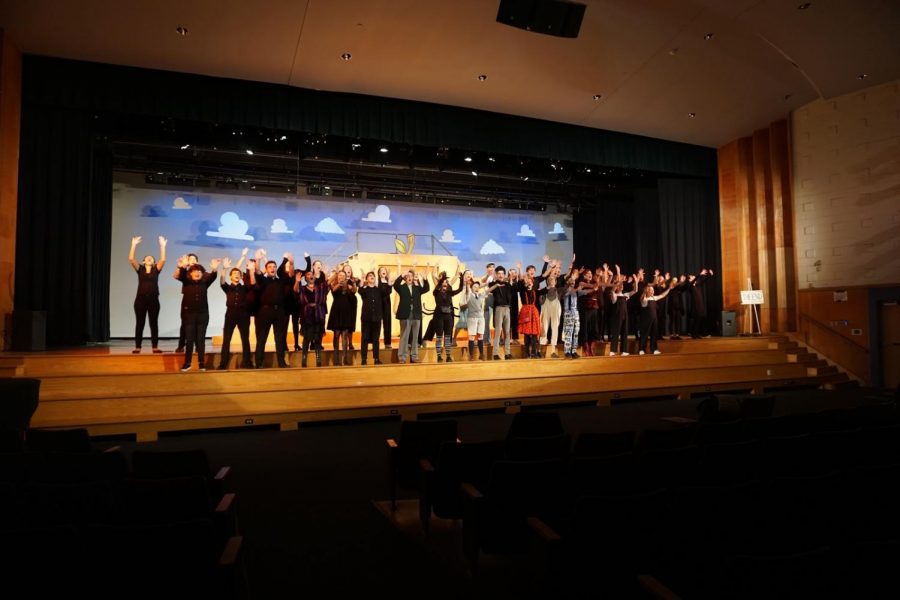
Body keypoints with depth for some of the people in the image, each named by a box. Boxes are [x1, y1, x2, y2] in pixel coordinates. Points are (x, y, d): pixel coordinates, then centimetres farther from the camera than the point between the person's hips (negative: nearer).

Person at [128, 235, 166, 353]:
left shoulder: (156, 270, 8)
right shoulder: (140, 269, 9)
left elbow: (163, 260, -6)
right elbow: (131, 259, -3)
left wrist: (162, 246, -9)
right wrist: (134, 245, -7)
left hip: (153, 299, 0)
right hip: (140, 299, 0)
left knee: (154, 323, 3)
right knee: (139, 323, 3)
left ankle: (155, 347, 6)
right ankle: (137, 347, 7)